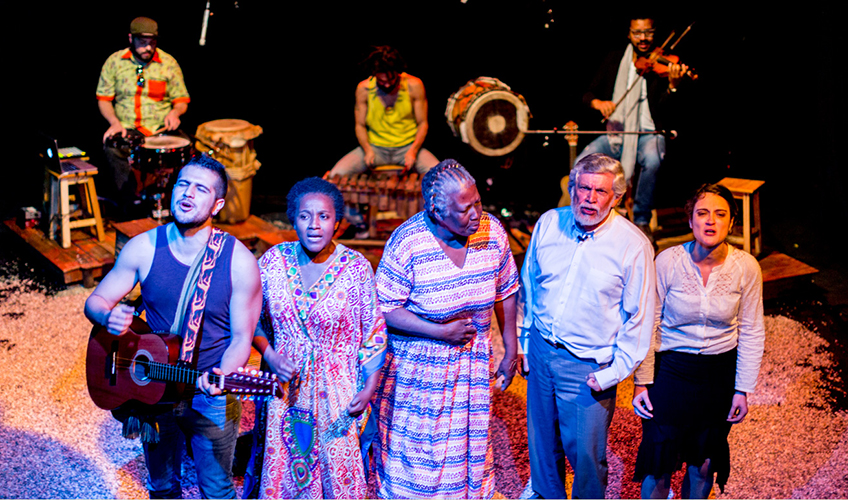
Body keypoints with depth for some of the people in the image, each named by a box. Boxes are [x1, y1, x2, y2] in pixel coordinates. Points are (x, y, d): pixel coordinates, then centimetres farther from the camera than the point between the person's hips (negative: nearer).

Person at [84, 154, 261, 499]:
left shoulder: (239, 261, -16)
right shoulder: (143, 248, -9)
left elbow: (241, 338, -11)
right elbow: (95, 301, 0)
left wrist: (222, 376, -32)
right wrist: (109, 316, -24)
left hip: (211, 396, -2)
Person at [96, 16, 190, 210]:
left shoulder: (168, 63, 5)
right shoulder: (114, 61, 5)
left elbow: (182, 100, 11)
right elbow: (103, 99, 8)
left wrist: (175, 112, -13)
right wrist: (114, 122, -11)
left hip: (160, 129, 0)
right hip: (126, 129, 0)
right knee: (111, 147, -33)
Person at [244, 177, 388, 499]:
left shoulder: (357, 268, -11)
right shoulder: (273, 261, -4)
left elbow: (375, 332, -5)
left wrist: (369, 389, -8)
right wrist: (269, 355, -8)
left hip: (337, 392, -2)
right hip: (285, 388, 2)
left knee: (338, 470, 8)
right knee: (280, 472, 13)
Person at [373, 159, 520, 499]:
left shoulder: (492, 232, -10)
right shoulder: (406, 244, -22)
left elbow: (505, 292, 4)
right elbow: (385, 309, -17)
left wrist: (511, 352, 7)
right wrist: (442, 332, -21)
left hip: (474, 362, 4)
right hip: (417, 366, -3)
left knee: (469, 443, 17)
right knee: (414, 450, 10)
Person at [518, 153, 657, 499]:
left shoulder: (634, 245, -14)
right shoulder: (548, 224, -1)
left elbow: (639, 317, -9)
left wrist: (614, 372, -11)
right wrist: (522, 341, 12)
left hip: (587, 367, -4)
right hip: (540, 352, 4)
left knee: (585, 452, 4)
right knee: (542, 441, 19)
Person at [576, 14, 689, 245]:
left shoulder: (662, 65, 0)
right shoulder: (614, 60, 10)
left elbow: (662, 111, -12)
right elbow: (588, 94, 10)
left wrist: (673, 86, -31)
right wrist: (598, 103, -13)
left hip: (647, 133, -2)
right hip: (615, 133, 3)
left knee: (651, 160, -37)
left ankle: (642, 220, -16)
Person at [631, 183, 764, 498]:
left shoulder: (746, 268, -12)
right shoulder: (667, 262, -15)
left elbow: (751, 333, -1)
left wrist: (743, 389, 0)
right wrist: (641, 382, -6)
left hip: (721, 373, 2)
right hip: (670, 369, -1)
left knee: (703, 464, 14)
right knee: (660, 466, 2)